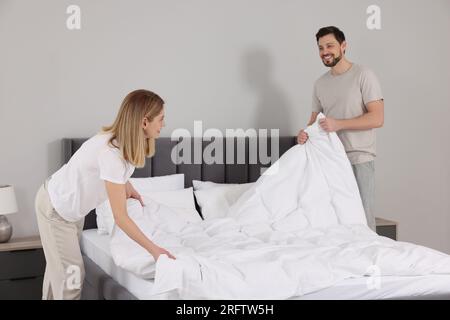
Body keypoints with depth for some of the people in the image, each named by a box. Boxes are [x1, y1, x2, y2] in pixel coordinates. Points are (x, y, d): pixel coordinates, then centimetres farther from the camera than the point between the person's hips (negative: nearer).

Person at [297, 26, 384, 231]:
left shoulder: (363, 75, -4)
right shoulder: (320, 83, 14)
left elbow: (377, 118, -12)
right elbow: (314, 119, 18)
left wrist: (339, 124, -20)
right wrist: (305, 133, -5)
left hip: (359, 160, -5)